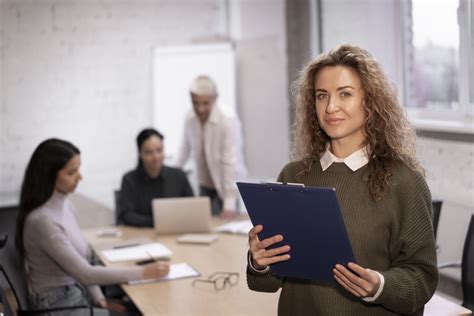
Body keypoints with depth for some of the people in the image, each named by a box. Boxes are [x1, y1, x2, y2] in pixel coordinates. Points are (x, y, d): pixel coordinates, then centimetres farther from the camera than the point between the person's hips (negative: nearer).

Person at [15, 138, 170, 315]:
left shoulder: (65, 205, 4)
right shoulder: (42, 220, -23)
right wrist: (143, 273, -22)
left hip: (78, 294, 7)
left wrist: (99, 299, -1)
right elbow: (84, 272, -22)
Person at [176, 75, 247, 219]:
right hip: (205, 185, 5)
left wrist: (230, 205, -31)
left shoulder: (228, 120, -23)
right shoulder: (190, 118, -7)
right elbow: (186, 149, 10)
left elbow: (231, 163, -27)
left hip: (226, 186, -5)